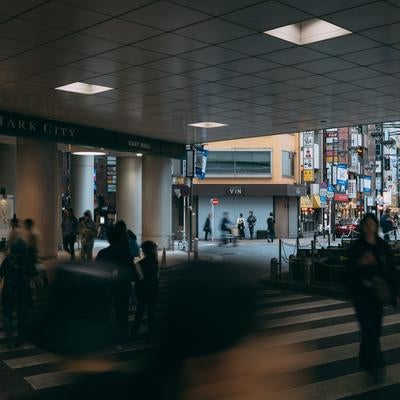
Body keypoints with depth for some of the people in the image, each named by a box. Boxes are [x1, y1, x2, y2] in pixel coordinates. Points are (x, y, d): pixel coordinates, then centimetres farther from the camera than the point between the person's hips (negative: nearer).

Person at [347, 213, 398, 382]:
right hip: (361, 293, -3)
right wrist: (361, 262, -26)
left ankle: (365, 360, 28)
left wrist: (392, 293, 4)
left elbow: (390, 270, 7)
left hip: (378, 292, 4)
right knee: (369, 327, -11)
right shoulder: (356, 247, -2)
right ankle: (375, 365, -8)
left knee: (375, 328, 10)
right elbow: (350, 269, -6)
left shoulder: (383, 246, 6)